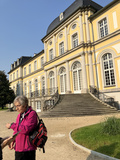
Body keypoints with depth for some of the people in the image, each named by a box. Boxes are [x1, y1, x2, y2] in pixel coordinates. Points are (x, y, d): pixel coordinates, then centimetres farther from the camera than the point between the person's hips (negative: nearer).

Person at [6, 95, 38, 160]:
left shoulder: (32, 114, -16)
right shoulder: (19, 115, 8)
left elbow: (26, 129, -26)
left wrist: (11, 125, -17)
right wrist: (13, 141, 2)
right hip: (18, 148, 7)